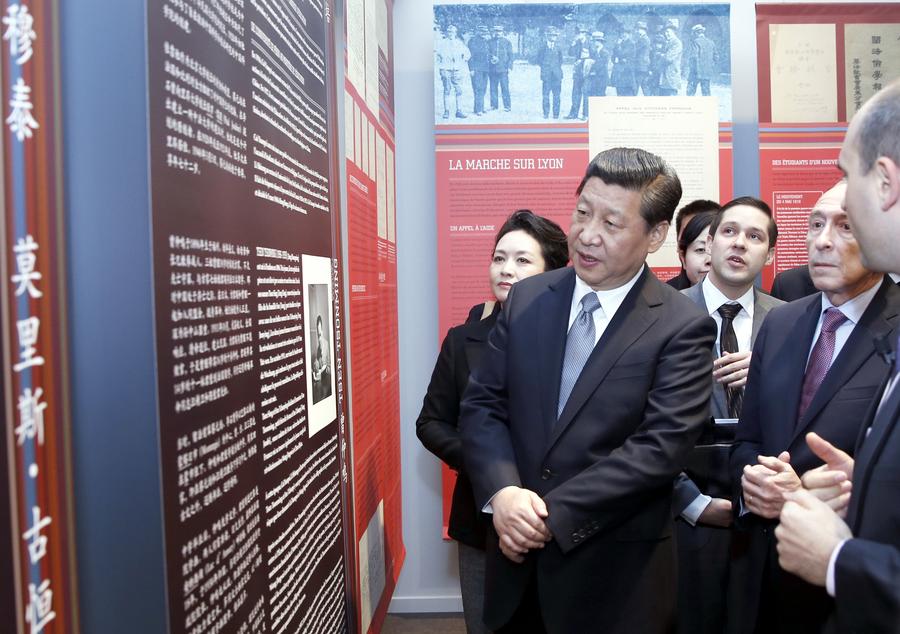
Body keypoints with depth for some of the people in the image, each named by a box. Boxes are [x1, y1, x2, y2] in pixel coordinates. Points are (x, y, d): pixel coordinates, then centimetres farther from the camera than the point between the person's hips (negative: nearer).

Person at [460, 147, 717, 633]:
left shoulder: (682, 329, -10)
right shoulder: (527, 299, 2)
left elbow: (660, 446, -17)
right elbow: (481, 404, 1)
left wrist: (552, 514, -19)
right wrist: (502, 493, -16)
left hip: (615, 572, -3)